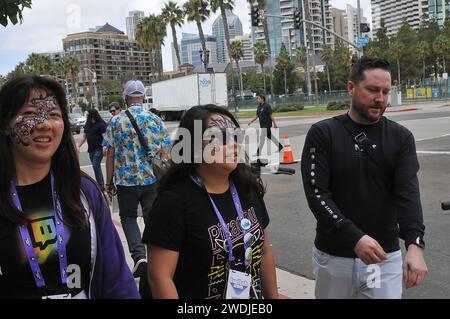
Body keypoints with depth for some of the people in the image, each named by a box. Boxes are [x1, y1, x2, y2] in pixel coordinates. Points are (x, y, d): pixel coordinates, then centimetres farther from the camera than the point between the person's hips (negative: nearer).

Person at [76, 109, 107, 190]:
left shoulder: (101, 124, -11)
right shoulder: (87, 124, 12)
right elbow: (84, 136, 16)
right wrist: (78, 146, 9)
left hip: (99, 149, -7)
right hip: (91, 149, 7)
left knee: (96, 166, -12)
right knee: (96, 167, 11)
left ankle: (100, 186, -4)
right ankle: (101, 185, 20)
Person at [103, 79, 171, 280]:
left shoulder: (116, 121, -4)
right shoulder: (155, 120, -1)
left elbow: (110, 154, -3)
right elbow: (164, 153, 0)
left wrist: (109, 181, 7)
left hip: (126, 179, -1)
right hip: (152, 179, 1)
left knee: (128, 217, 16)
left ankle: (139, 255, -2)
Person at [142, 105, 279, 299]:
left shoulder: (248, 189, -3)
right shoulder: (174, 201, -22)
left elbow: (264, 251, 6)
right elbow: (160, 277, -22)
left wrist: (273, 295, 9)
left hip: (254, 293, 6)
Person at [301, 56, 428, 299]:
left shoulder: (401, 138, -1)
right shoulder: (322, 134, -7)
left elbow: (408, 193, -12)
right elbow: (316, 193, -14)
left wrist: (415, 244, -28)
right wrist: (355, 238, -25)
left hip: (386, 257, 1)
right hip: (333, 256, 0)